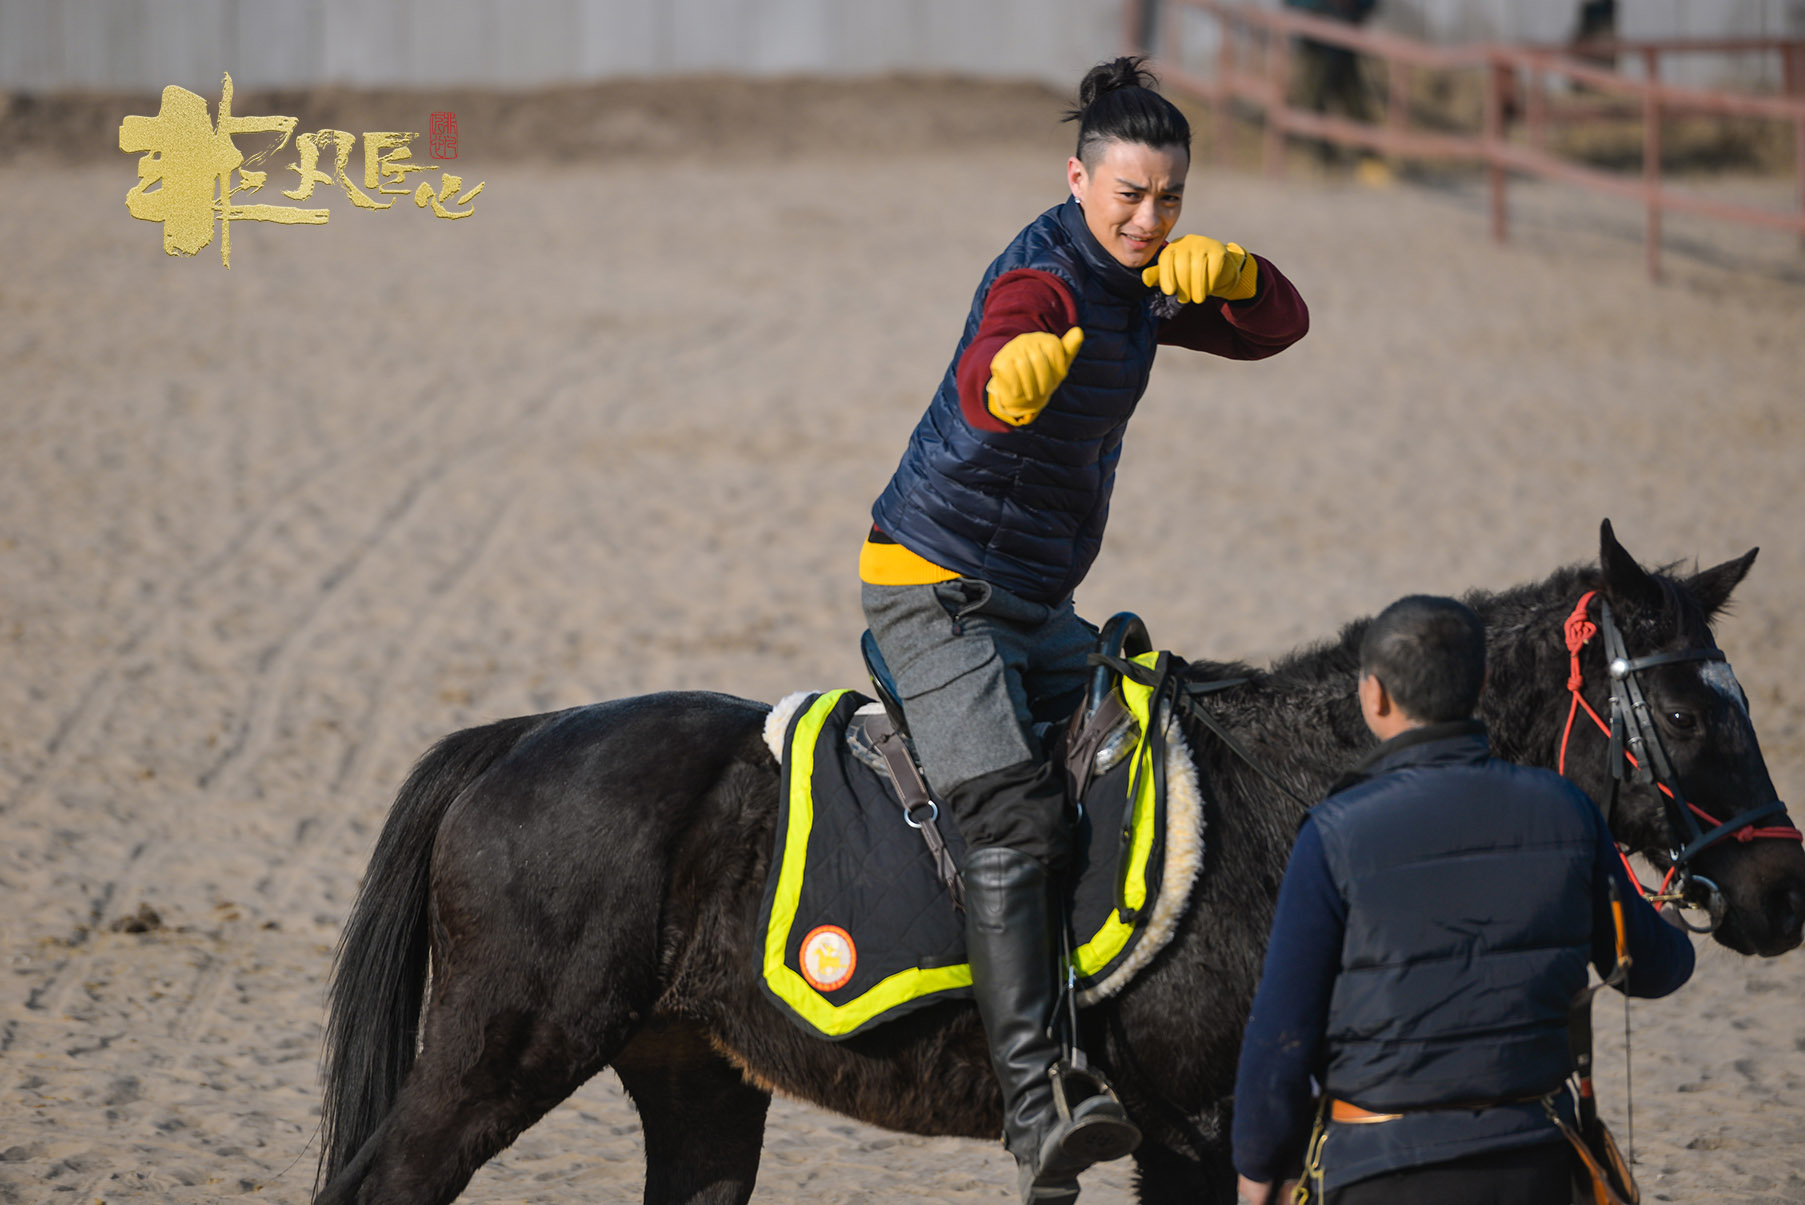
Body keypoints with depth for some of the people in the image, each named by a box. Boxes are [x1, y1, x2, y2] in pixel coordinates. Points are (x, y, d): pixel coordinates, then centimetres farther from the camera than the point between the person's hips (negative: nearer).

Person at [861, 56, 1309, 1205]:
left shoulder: (1137, 280, 7)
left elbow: (1281, 326, 11)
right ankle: (1036, 1110, -34)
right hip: (937, 590, -9)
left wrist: (1228, 271, -12)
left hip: (1036, 604, 9)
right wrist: (1014, 373, -66)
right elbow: (987, 381, -40)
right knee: (1016, 818, -24)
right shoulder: (1043, 280, -20)